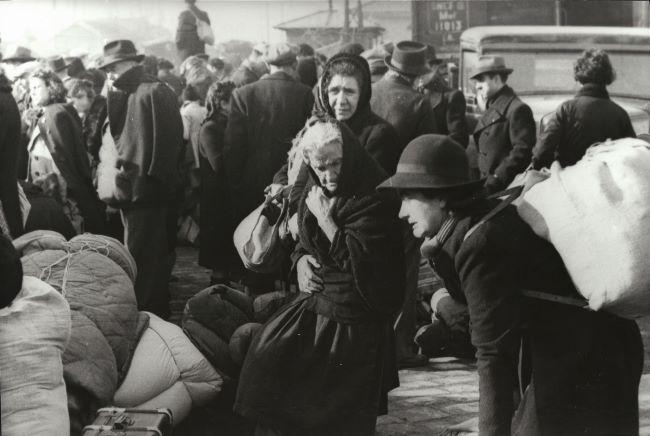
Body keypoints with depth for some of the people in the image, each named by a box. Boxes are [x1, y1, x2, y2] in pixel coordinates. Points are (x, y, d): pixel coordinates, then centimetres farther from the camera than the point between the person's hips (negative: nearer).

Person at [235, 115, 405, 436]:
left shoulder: (375, 197, -13)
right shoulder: (313, 192, 9)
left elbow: (358, 259, -19)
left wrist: (324, 217, -16)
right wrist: (301, 261, 1)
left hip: (356, 317, -7)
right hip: (315, 299, 7)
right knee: (269, 351, -7)